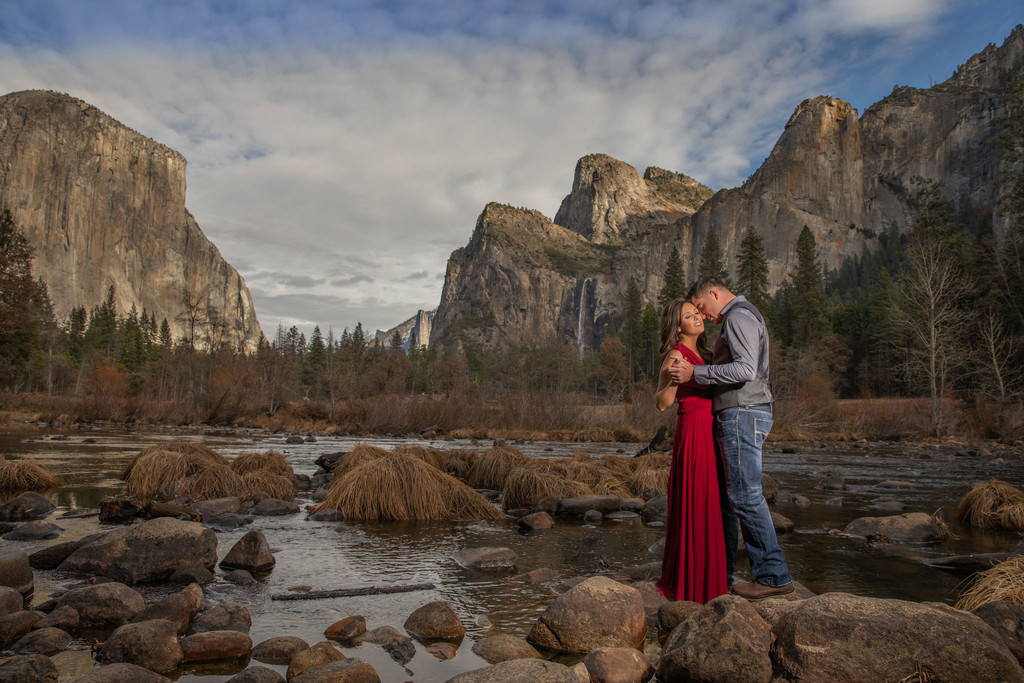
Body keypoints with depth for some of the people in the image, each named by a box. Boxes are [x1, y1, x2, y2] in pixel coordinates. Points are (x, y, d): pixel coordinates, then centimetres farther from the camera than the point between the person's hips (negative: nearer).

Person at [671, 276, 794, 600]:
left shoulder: (739, 316, -10)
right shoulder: (744, 318, 24)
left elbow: (745, 369, -23)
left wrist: (696, 373, -18)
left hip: (743, 414, -11)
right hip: (740, 416, 11)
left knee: (745, 493, -9)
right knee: (725, 491, 12)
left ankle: (773, 576, -3)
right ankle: (719, 570, 19)